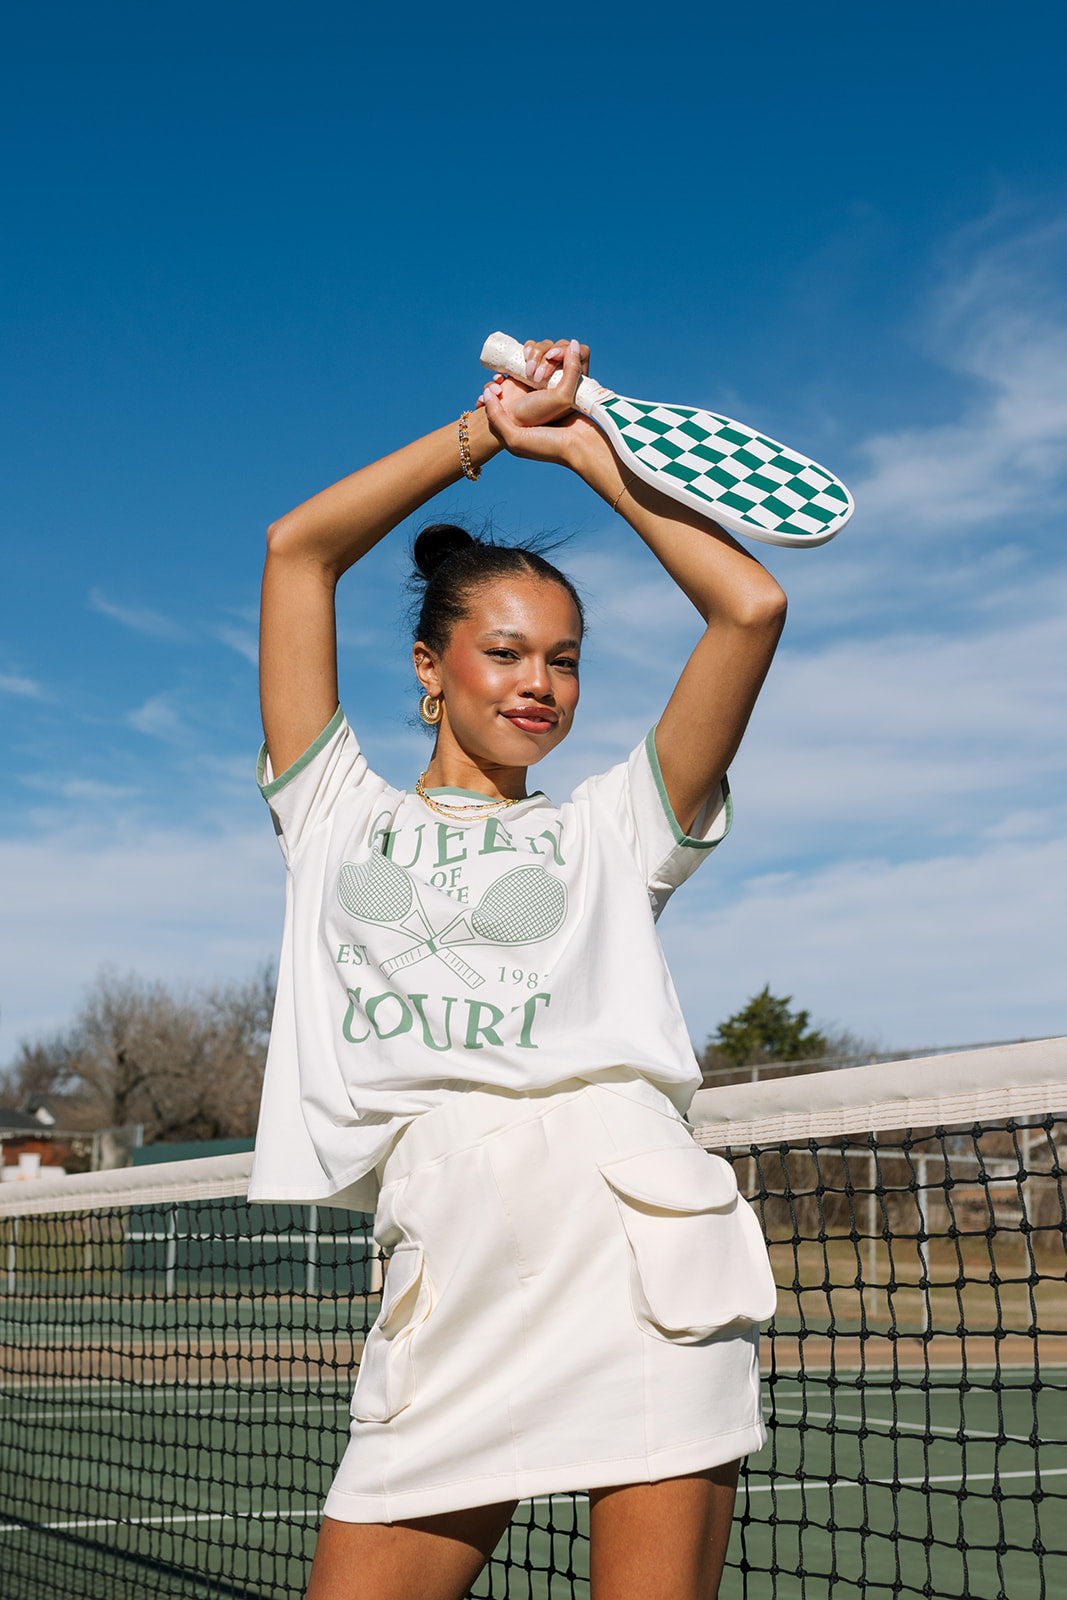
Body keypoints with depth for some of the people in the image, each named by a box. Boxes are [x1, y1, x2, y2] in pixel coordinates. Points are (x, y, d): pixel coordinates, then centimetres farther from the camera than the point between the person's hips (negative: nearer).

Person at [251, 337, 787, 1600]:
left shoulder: (604, 830, 19)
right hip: (448, 1280, 1)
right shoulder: (341, 819, 20)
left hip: (635, 1242, 0)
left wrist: (585, 446, 16)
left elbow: (752, 607, 11)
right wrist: (490, 424, 17)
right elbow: (297, 549, 14)